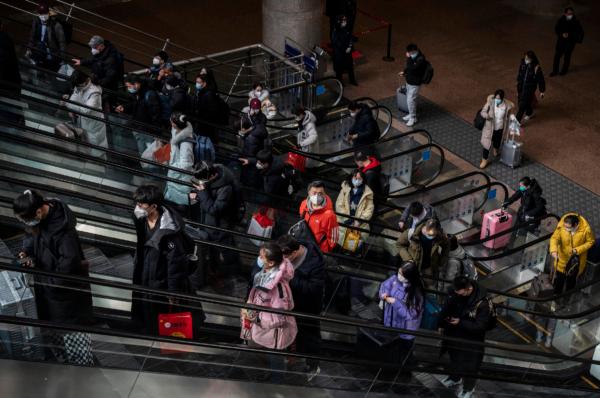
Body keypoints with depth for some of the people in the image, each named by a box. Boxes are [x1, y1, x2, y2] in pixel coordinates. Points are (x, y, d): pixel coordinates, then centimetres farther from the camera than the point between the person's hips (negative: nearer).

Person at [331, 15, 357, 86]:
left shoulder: (347, 29, -2)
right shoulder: (336, 31, -20)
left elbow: (351, 38, 2)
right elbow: (336, 42, -20)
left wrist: (350, 47, -15)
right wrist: (344, 49, -18)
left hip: (348, 51, 6)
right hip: (339, 52, -6)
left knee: (350, 66, 17)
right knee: (339, 67, 8)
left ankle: (352, 80, 33)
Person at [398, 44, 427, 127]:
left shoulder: (421, 59, -28)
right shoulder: (414, 56, -1)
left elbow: (412, 68, -35)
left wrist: (408, 58, -31)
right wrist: (404, 72, 4)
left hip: (415, 83, -9)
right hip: (409, 81, 9)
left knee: (410, 100, -4)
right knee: (410, 99, 20)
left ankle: (413, 118, 10)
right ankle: (411, 114, 36)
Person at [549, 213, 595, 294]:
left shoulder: (586, 229, -31)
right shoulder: (561, 226, -28)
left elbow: (591, 241, -13)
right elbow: (554, 238, -18)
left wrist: (578, 250, -24)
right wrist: (553, 250, -37)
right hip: (562, 258, 1)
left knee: (571, 279, 23)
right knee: (559, 278, 20)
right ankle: (556, 296, 46)